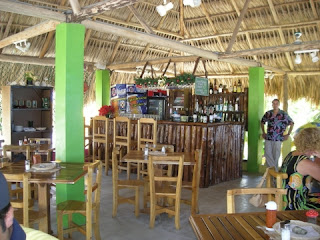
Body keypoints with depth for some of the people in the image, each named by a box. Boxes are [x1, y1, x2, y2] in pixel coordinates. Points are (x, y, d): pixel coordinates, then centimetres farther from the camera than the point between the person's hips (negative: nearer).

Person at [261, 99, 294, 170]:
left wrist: (288, 134, 0)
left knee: (276, 156, 4)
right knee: (267, 154, -1)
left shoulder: (283, 114, -4)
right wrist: (263, 132, 13)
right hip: (268, 138, 3)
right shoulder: (268, 113, 4)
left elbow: (292, 123, 4)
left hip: (278, 138, -2)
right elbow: (262, 122, 20)